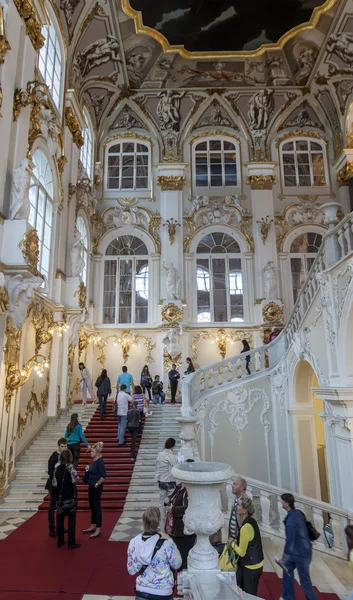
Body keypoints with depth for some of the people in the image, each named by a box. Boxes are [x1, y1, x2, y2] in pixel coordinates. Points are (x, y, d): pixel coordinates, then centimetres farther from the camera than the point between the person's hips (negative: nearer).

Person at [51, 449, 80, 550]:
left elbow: (54, 484, 4)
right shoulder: (70, 467, -14)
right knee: (71, 519, 4)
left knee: (60, 519, 16)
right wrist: (76, 476, 4)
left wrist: (56, 494, 19)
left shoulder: (57, 469, 1)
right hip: (70, 497, -5)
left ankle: (60, 541, 23)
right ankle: (71, 543, 5)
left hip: (60, 497, 5)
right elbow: (75, 480, -16)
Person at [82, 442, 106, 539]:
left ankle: (98, 530, 9)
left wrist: (97, 484, -15)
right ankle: (93, 526, 31)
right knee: (92, 506, 18)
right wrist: (87, 469, 1)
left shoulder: (100, 461, -21)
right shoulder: (93, 460, 6)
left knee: (97, 507, 0)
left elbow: (103, 476, -23)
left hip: (97, 487, -9)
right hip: (91, 486, 9)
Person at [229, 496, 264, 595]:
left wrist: (232, 544, -6)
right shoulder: (251, 521, 1)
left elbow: (241, 552, -21)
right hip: (255, 564, 8)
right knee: (250, 594, 20)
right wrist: (236, 542, 3)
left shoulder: (246, 527, -27)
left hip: (250, 567, -8)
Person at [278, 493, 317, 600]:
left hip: (301, 553, -10)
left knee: (304, 580, 5)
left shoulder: (291, 520, -27)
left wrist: (284, 557, -15)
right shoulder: (298, 513, 0)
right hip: (297, 551, 10)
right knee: (287, 569, 20)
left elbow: (289, 540, -25)